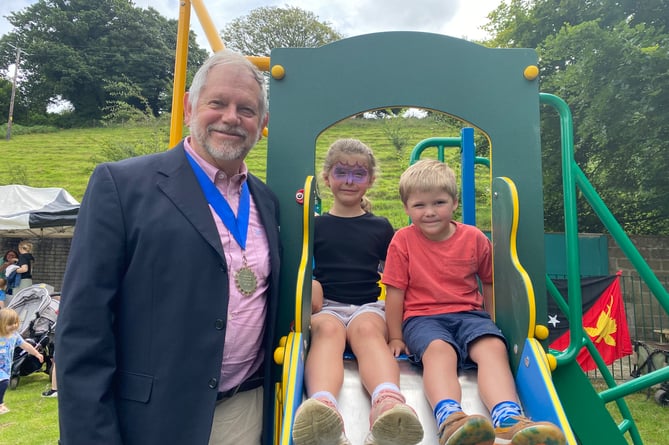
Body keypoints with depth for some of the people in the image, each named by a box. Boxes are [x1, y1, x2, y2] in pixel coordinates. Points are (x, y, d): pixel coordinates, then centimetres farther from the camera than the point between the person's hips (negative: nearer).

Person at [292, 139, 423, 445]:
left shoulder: (380, 227, 18)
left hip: (368, 306, 1)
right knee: (328, 329, -35)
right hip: (325, 306, 0)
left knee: (367, 329, -35)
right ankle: (323, 407, -64)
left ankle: (387, 405, -64)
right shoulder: (315, 225, 16)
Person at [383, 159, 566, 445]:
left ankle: (507, 421, -48)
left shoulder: (475, 238, 7)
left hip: (469, 314, 3)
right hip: (422, 317, -2)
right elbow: (395, 292, 1)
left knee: (493, 346, -29)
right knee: (439, 349, -34)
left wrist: (492, 323, 16)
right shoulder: (403, 241, 0)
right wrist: (396, 338, 3)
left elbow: (489, 282, 19)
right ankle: (449, 420, -56)